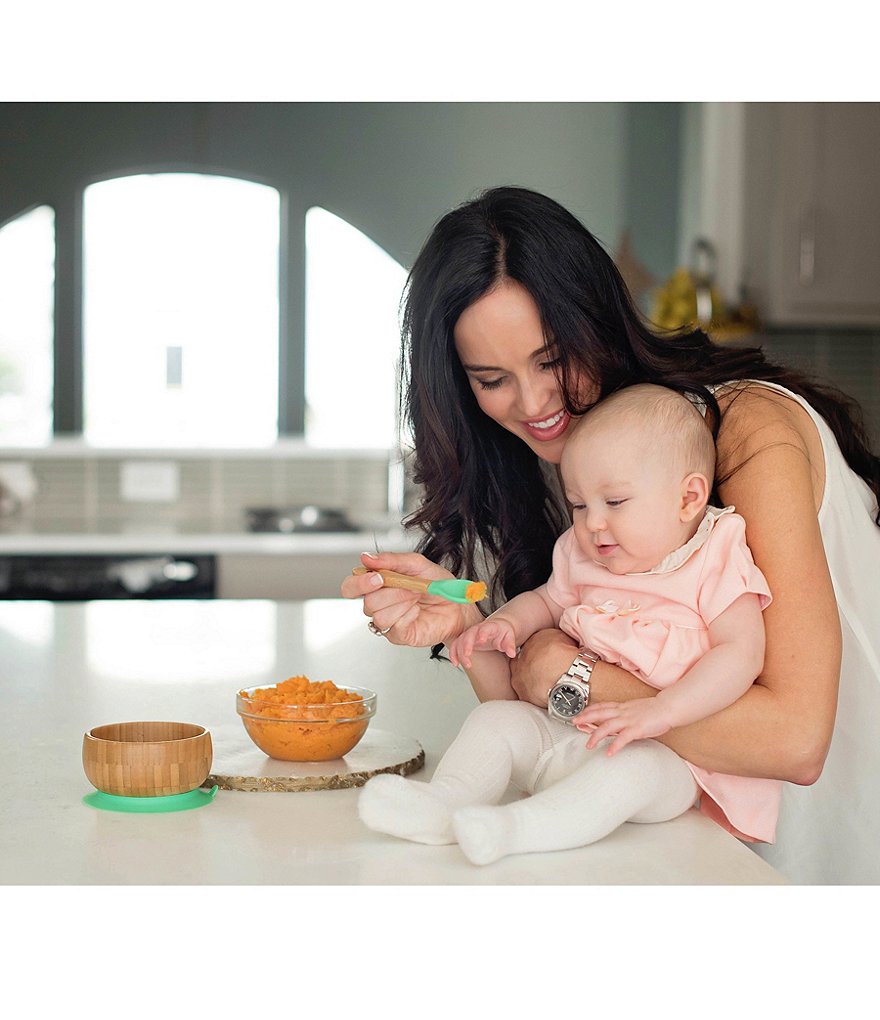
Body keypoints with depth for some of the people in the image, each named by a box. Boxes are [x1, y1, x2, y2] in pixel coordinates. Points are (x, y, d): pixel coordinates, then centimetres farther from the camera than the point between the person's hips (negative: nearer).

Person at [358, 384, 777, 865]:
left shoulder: (716, 564, -9)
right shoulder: (583, 559, 9)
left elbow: (741, 655, -19)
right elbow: (546, 601, 27)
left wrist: (661, 710, -31)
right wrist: (506, 623, 2)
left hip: (670, 752, -7)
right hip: (570, 728, 7)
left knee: (632, 767, -36)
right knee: (497, 717, -9)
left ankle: (515, 827, -46)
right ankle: (443, 801, -28)